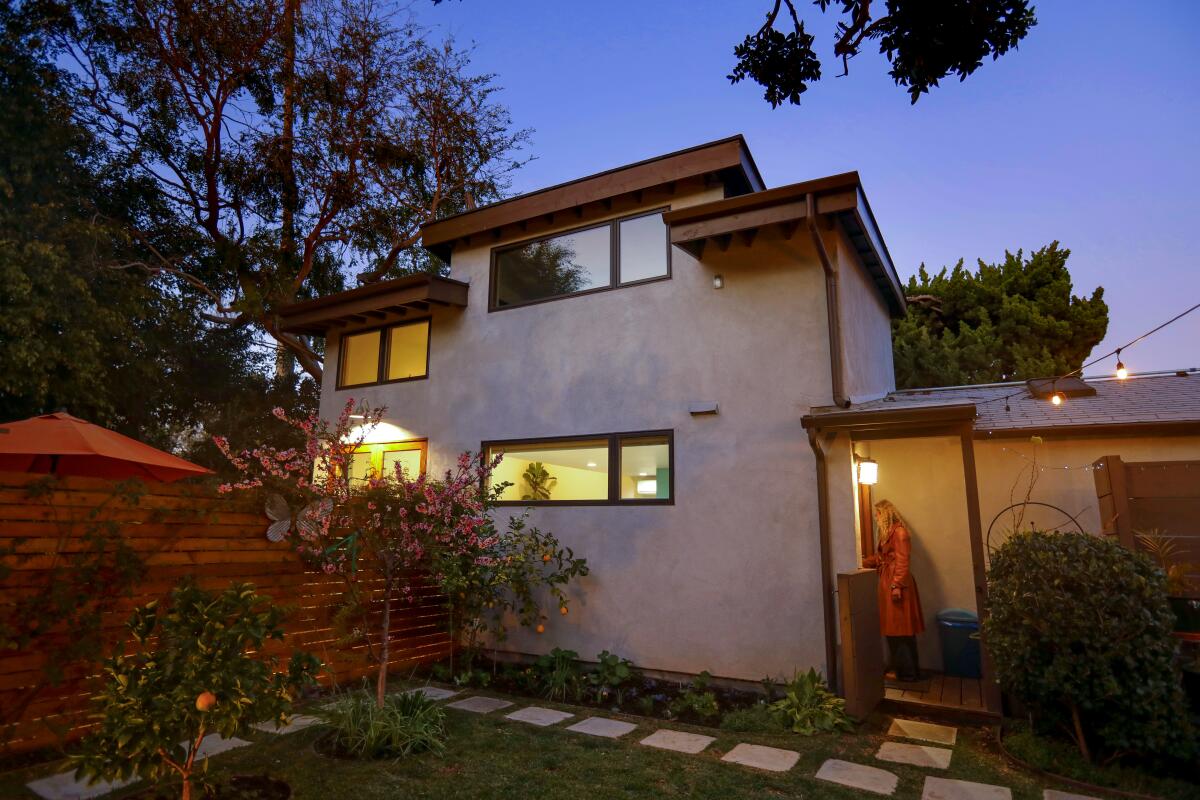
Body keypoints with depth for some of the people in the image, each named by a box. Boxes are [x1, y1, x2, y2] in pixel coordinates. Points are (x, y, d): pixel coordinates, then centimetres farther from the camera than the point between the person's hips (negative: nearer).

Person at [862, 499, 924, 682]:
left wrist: (897, 585, -20)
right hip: (886, 583, 9)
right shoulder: (887, 533, 16)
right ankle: (901, 669, 17)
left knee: (900, 629, -1)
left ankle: (908, 672, 7)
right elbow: (879, 558, 18)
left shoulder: (899, 531, -11)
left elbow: (902, 561, -16)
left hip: (897, 584, -9)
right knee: (894, 629, 11)